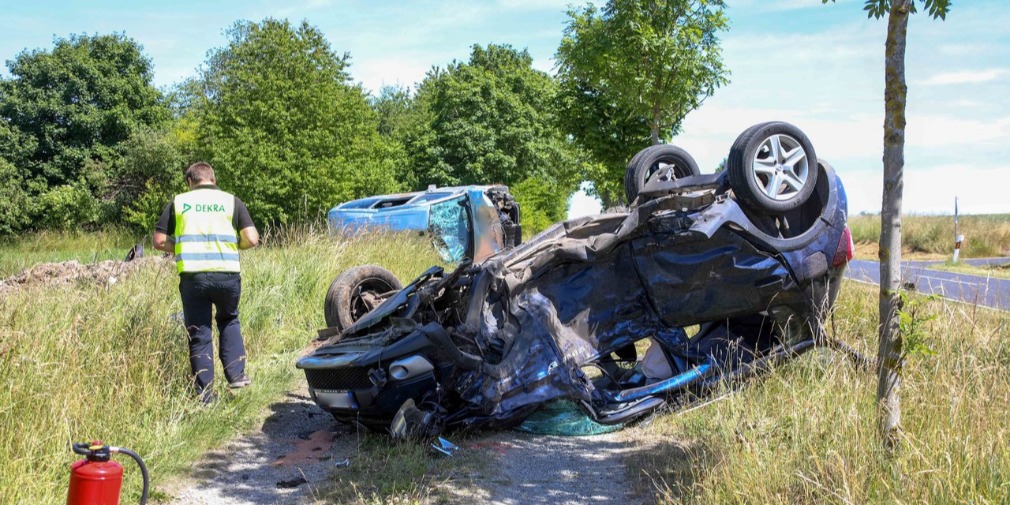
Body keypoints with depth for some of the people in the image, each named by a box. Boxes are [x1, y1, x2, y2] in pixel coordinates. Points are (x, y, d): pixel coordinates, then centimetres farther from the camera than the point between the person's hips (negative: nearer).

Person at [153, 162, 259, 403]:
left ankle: (205, 395, 12)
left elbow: (159, 241, 5)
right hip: (227, 275, 0)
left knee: (199, 334, 10)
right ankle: (236, 374, 16)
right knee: (229, 320, 26)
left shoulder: (178, 202, 9)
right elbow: (252, 239, -1)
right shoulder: (232, 201, 7)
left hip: (192, 276, 0)